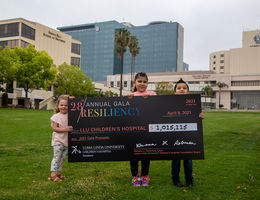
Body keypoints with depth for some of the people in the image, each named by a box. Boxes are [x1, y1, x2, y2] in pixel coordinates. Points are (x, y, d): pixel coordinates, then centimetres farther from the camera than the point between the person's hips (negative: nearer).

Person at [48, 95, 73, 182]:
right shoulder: (56, 116, -6)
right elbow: (54, 128, -11)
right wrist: (64, 129, -22)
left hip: (67, 141, 5)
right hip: (58, 141, -5)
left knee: (63, 157, 11)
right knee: (57, 157, -6)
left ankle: (58, 172, 23)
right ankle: (53, 174, 1)